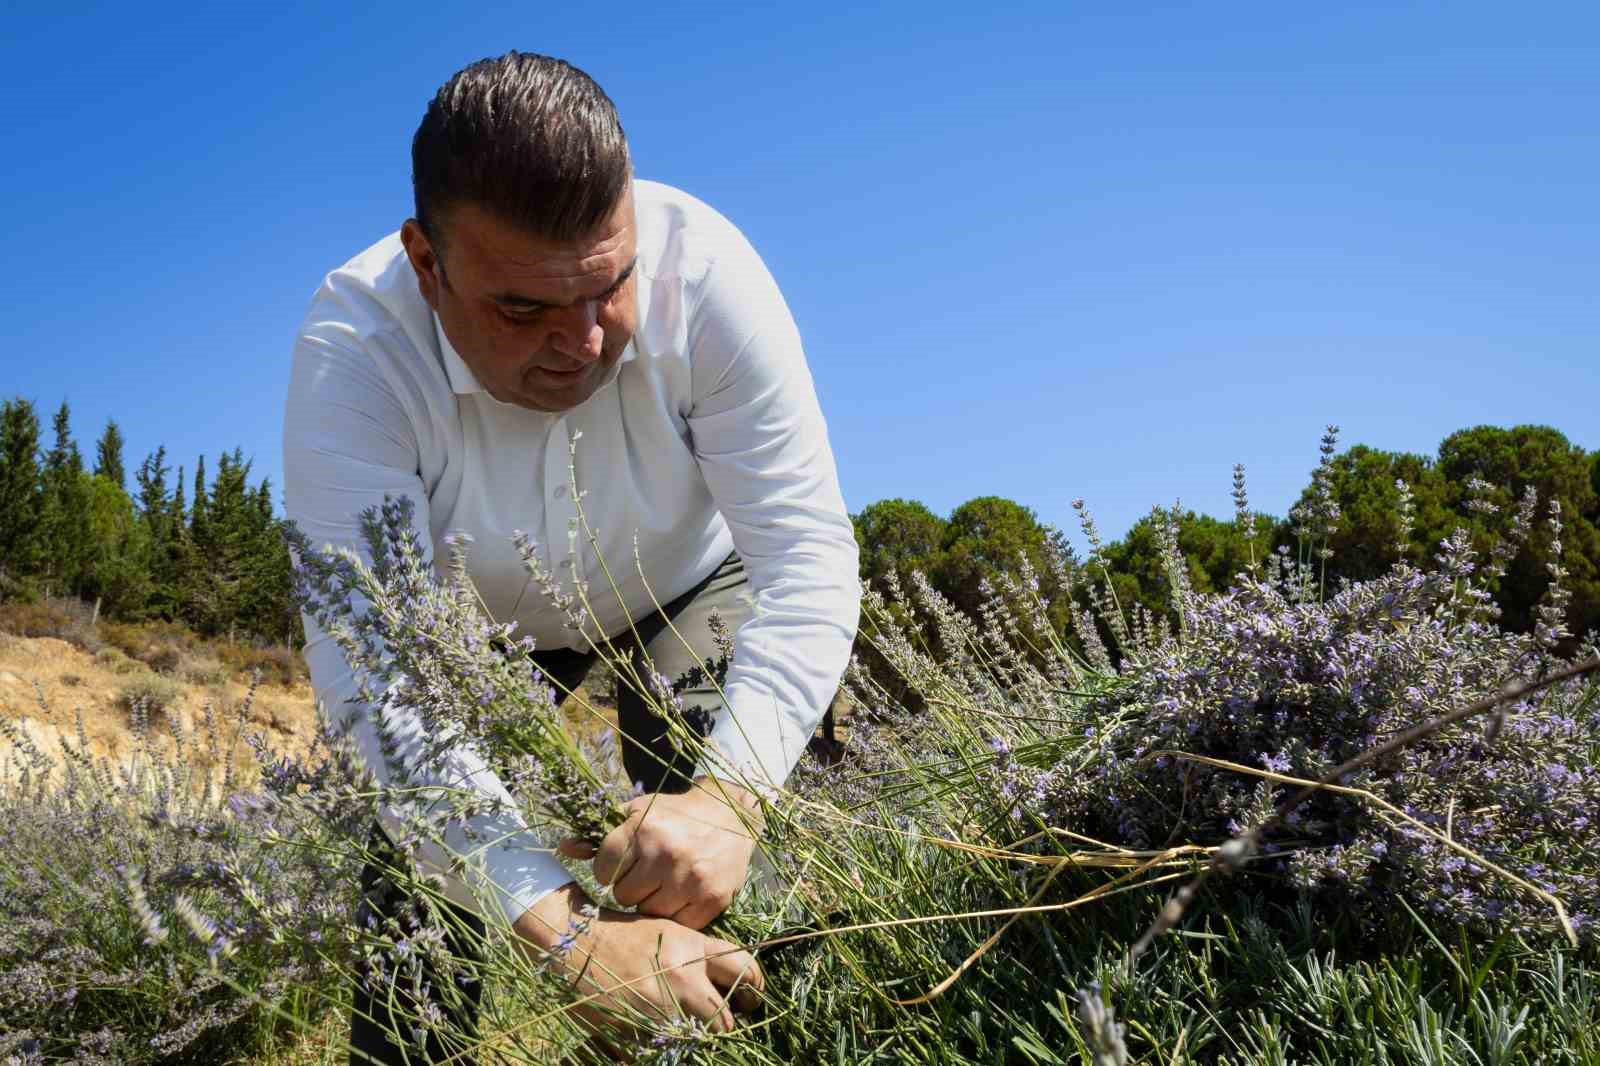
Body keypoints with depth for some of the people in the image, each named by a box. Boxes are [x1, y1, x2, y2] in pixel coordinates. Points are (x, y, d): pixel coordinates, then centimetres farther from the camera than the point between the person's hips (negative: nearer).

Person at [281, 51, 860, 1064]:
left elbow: (807, 557, -34)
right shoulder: (355, 350, -34)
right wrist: (564, 928, -52)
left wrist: (729, 793, -51)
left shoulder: (706, 271, -33)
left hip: (686, 592, 0)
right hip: (472, 621, 0)